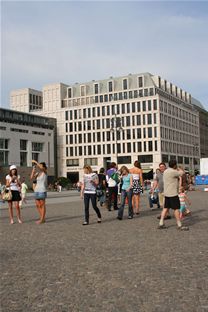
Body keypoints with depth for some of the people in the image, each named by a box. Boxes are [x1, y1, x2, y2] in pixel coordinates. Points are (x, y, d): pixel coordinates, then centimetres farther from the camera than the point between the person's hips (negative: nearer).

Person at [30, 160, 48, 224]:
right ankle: (42, 218, 19)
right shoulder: (37, 173, 14)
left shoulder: (45, 172, -3)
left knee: (42, 205, -2)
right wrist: (33, 169, -2)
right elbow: (31, 177, 0)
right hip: (36, 190, 7)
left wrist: (35, 162, -15)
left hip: (42, 190, -7)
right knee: (38, 205, 8)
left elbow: (41, 167, -24)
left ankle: (42, 219, 4)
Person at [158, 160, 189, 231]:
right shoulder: (172, 172, -18)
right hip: (173, 194, -9)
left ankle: (161, 224, 13)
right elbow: (182, 173, -8)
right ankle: (179, 225, 3)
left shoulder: (166, 171, 12)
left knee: (165, 208, 12)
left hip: (167, 193, 9)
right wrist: (178, 169, 10)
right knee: (176, 209, -2)